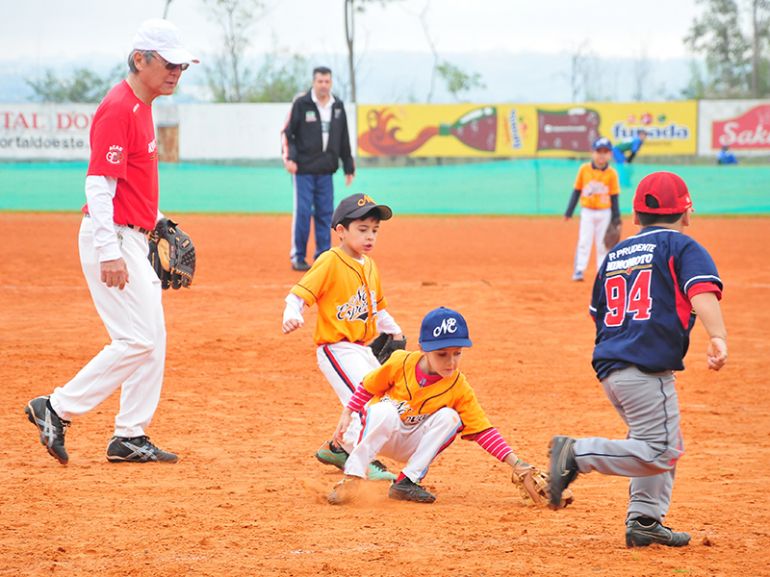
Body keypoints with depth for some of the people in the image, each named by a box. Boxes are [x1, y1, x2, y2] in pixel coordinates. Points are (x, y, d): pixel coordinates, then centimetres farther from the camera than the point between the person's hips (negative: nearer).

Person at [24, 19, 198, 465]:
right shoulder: (118, 110, -17)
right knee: (138, 340, -12)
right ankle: (57, 409, -4)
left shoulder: (141, 107, 14)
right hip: (112, 238, -10)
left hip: (134, 239, 10)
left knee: (152, 339, 11)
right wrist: (109, 253, -26)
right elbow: (99, 184, -22)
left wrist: (156, 219, 18)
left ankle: (131, 437, 16)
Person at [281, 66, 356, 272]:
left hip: (326, 170, 4)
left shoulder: (338, 106, 9)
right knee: (302, 212, -4)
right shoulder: (301, 104, -4)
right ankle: (298, 257, 3)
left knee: (325, 213, 5)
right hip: (303, 169, -4)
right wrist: (289, 157, -16)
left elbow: (344, 139, 16)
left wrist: (349, 167, 16)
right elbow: (287, 133, -3)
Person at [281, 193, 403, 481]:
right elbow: (298, 294, -20)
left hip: (362, 349, 9)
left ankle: (338, 447, 30)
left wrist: (392, 329, 7)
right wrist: (292, 315, -40)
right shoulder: (330, 262, -13)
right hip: (336, 348, -9)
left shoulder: (369, 265, 12)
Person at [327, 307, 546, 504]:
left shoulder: (459, 389, -15)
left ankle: (407, 482, -22)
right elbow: (368, 387, 1)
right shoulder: (400, 362, -16)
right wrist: (347, 414, -8)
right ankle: (352, 477, -31)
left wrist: (515, 463, -26)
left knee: (449, 417, -24)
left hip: (412, 447, 2)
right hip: (378, 432, -2)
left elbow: (483, 430, -17)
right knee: (386, 412, -35)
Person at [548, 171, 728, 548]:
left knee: (665, 446, 19)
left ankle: (644, 520, 13)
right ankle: (579, 454, -18)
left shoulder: (615, 255, 21)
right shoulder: (682, 247, 2)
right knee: (658, 453, -10)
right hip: (647, 369, -8)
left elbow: (598, 315, 25)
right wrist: (717, 338, -28)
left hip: (609, 368, 8)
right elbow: (702, 292, -16)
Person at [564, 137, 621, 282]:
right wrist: (569, 212, 4)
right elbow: (576, 192, 5)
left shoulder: (611, 173, -3)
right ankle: (579, 271, -2)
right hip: (587, 212, 0)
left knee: (602, 244, 6)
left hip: (604, 213, 0)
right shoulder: (584, 169, -2)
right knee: (584, 242, -3)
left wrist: (616, 217, 1)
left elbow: (614, 197, 2)